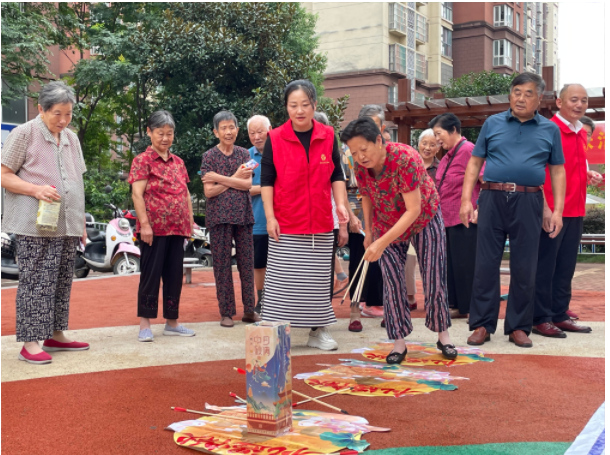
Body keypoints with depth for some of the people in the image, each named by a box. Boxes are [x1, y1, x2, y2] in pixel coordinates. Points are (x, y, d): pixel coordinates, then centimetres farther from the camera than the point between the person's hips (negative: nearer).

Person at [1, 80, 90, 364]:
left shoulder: (71, 139, 16)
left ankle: (55, 335, 22)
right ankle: (30, 343, 0)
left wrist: (81, 222, 19)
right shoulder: (24, 134, -4)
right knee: (36, 282, -6)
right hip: (35, 225, -6)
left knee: (62, 282, 11)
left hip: (67, 226, 6)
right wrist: (36, 190, -20)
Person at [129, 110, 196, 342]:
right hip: (154, 228, -6)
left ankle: (172, 323, 20)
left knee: (174, 276, 10)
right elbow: (137, 193, -11)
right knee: (150, 275, -2)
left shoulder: (178, 162, 16)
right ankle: (145, 324, 7)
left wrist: (190, 221, 14)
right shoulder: (142, 160, -3)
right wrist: (144, 223, -18)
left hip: (177, 228, 6)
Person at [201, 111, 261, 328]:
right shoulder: (209, 156, 1)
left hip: (243, 214, 3)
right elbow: (209, 191, -7)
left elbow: (247, 184, -6)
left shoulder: (244, 154, 8)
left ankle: (249, 310, 13)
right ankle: (226, 312, 9)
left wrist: (219, 178, -11)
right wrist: (235, 179, -8)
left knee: (247, 262, 5)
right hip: (219, 216, -2)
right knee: (222, 265, 1)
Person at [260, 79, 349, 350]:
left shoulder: (328, 136, 4)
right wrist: (270, 217, -8)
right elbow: (267, 181, -2)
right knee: (283, 280, 0)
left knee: (318, 278, 9)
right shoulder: (275, 138, -3)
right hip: (286, 225, -2)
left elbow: (336, 175, 10)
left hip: (320, 224, 3)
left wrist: (340, 204, -4)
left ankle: (318, 331, 21)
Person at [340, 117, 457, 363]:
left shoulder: (405, 158, -36)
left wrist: (382, 243, -40)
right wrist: (368, 231, 7)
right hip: (386, 225, 4)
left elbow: (413, 209, -36)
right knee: (392, 281, -3)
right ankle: (399, 342, 5)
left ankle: (443, 335, 19)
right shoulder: (360, 165, -18)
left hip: (425, 219, -4)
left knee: (434, 279, 2)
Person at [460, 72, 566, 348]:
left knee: (524, 268, 5)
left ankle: (518, 327, 16)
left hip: (528, 202, 0)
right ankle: (482, 325, 10)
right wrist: (466, 199, -1)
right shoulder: (492, 124, 9)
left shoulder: (549, 130, 10)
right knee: (486, 264, 1)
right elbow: (474, 163, 8)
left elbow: (557, 171, 10)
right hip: (493, 199, 0)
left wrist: (558, 210, 1)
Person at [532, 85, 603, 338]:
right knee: (544, 267, -1)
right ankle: (540, 319, 7)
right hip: (551, 212, -8)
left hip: (575, 211, 8)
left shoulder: (582, 134, 15)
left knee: (566, 267, 12)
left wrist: (590, 175, 6)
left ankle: (559, 315, 21)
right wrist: (545, 208, -19)